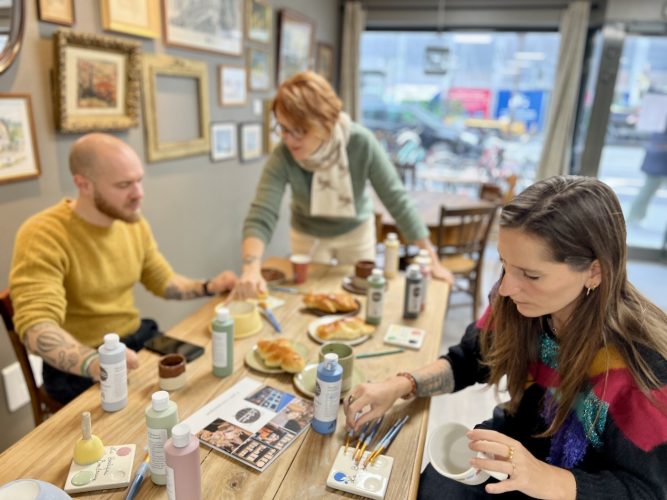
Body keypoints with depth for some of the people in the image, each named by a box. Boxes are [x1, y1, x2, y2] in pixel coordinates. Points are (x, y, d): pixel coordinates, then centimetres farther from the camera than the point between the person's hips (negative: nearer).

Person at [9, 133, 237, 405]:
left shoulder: (134, 223, 1)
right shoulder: (42, 236, -20)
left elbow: (163, 281, 13)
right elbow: (36, 326, -29)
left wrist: (208, 288, -5)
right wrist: (96, 363, -47)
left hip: (137, 339, 6)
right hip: (78, 366, -6)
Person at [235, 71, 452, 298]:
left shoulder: (360, 142, -30)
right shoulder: (283, 157, -28)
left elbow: (396, 198, -24)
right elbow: (260, 216, -35)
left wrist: (432, 260, -24)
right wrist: (252, 269, -54)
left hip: (356, 231, 0)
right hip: (308, 235, 0)